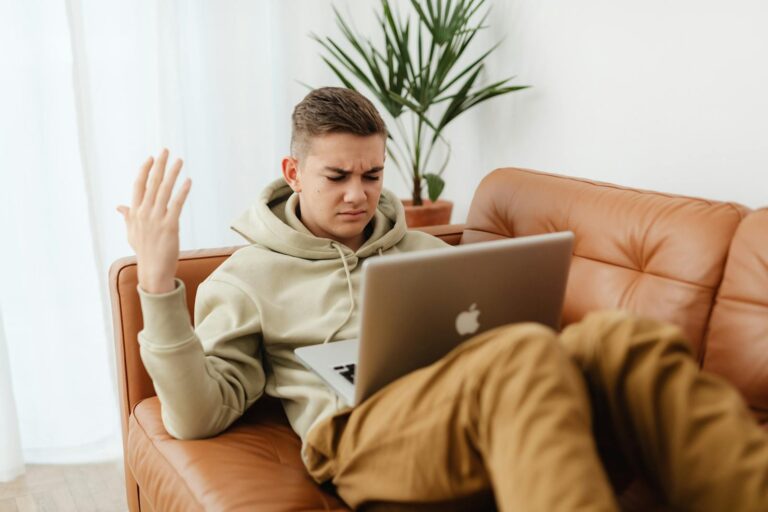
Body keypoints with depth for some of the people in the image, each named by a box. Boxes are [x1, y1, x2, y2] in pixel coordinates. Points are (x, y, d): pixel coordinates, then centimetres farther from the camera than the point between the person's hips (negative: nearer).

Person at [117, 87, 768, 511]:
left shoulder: (419, 248, 27)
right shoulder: (245, 278, 14)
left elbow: (489, 340, 27)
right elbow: (197, 415, 3)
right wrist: (159, 283, -8)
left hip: (479, 411, 5)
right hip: (360, 426, -4)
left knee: (622, 338, -27)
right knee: (526, 354, -36)